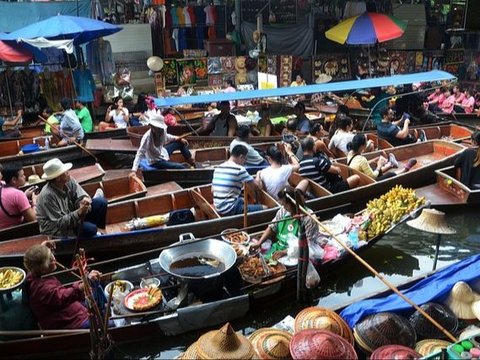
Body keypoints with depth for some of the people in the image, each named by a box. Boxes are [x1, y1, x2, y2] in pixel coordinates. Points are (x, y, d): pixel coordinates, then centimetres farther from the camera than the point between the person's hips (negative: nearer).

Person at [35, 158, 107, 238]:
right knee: (90, 229, -30)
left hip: (70, 214, 7)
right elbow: (60, 223, -27)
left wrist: (85, 200, -34)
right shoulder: (47, 195, -28)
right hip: (56, 229, -7)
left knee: (101, 202, -7)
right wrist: (79, 212, -40)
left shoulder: (69, 181, -11)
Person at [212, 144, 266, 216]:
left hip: (218, 208, 8)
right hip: (230, 210, -8)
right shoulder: (239, 169, -11)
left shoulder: (218, 168, 10)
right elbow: (255, 186, -5)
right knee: (264, 208, -8)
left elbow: (212, 190, 16)